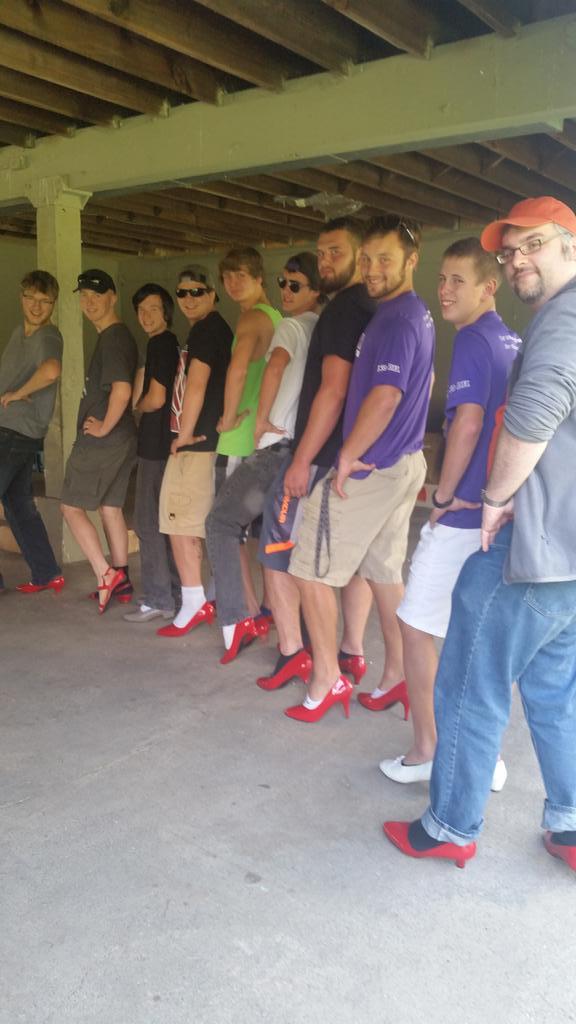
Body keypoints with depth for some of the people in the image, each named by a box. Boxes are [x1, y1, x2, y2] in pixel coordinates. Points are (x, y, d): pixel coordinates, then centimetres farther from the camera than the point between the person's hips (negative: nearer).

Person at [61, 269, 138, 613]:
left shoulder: (112, 339, -16)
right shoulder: (120, 336, 15)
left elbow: (122, 389, -30)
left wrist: (104, 427, -18)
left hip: (102, 440, -9)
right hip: (121, 439, 9)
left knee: (72, 506, 0)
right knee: (111, 507, 13)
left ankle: (106, 574, -1)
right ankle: (121, 580, 20)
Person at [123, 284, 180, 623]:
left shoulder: (160, 344, -12)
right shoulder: (172, 344, 16)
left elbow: (155, 400, -17)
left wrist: (138, 405, 0)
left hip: (157, 444, -9)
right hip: (168, 440, 10)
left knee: (149, 522, -4)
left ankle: (158, 600, 1)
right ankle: (176, 587, 24)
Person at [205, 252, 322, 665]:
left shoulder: (293, 326, -6)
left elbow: (275, 366, -27)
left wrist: (262, 420, -16)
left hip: (279, 446, -8)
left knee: (222, 521, 2)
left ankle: (235, 618, -2)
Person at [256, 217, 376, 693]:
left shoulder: (344, 308, -14)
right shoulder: (373, 310, 14)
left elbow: (333, 390, -21)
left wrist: (302, 460, -19)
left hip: (322, 457, -9)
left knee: (278, 550, 1)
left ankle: (292, 653, 4)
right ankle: (353, 653, 19)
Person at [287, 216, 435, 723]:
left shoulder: (396, 319, -17)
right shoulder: (417, 314, 15)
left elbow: (385, 396, -27)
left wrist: (348, 457, -18)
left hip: (369, 469, -10)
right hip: (403, 463, 10)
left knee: (311, 571, 0)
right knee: (385, 572, 16)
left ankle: (327, 679, 9)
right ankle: (397, 676, 25)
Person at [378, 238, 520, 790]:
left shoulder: (473, 339, -13)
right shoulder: (515, 344, 14)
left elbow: (469, 419, -26)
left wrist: (444, 495, -15)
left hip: (463, 515, -9)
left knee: (415, 626, 4)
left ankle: (426, 753, 13)